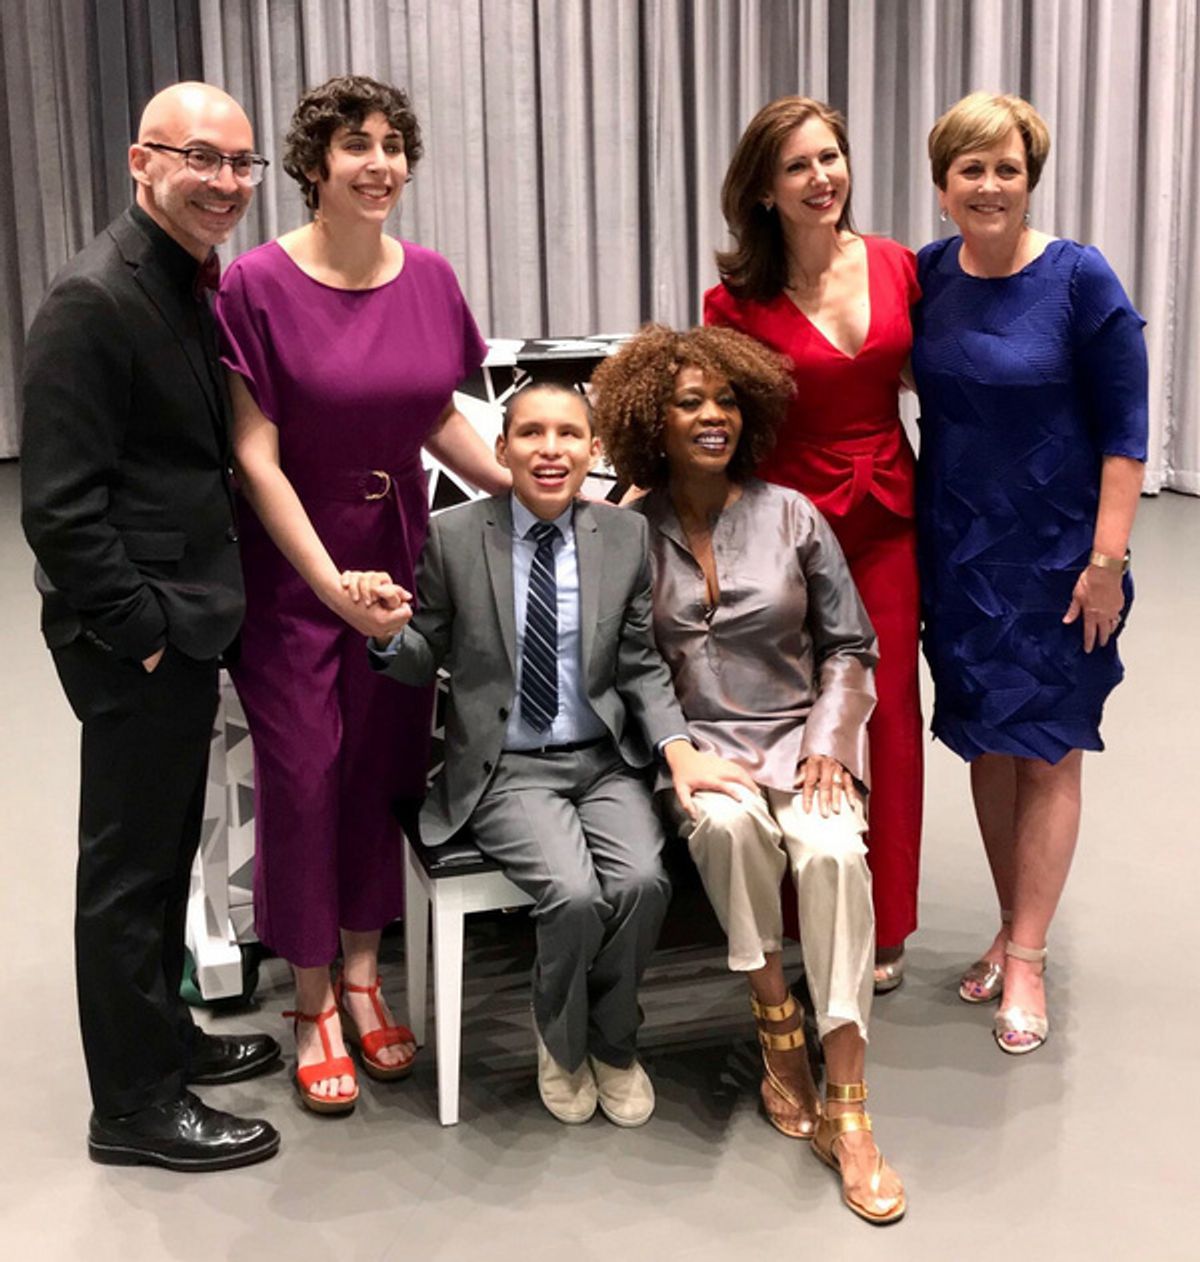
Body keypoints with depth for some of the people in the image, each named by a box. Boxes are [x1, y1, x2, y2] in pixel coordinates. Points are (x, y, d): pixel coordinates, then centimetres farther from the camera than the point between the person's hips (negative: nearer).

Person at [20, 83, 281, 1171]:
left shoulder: (200, 285, 9)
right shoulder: (94, 301, -19)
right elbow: (59, 508, -22)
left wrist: (198, 611, 9)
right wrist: (145, 629, -17)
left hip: (185, 622, 9)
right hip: (135, 639, -9)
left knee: (166, 848, 21)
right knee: (131, 866, 4)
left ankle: (164, 1036, 38)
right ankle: (134, 1107, 19)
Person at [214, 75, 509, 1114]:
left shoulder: (429, 279, 1)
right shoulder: (259, 286, -13)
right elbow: (255, 455, -15)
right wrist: (332, 584, -20)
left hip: (401, 557, 4)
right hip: (292, 571, -4)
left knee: (385, 764, 9)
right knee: (303, 774, 2)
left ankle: (361, 972, 28)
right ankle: (313, 1002, 20)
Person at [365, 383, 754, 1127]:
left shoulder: (627, 536, 1)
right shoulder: (454, 538, -4)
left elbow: (641, 666, 5)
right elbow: (427, 662, 3)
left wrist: (679, 748, -11)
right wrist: (389, 634, -20)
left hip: (604, 760, 3)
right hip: (506, 769, -2)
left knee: (643, 882, -24)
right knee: (576, 895, -26)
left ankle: (613, 1044, 7)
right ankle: (561, 1043, 8)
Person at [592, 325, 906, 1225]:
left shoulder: (790, 514, 5)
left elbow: (850, 647, 8)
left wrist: (828, 744, -6)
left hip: (799, 737, 1)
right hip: (693, 742, 0)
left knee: (833, 851, -31)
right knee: (727, 822, -36)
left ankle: (847, 1111, -25)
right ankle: (777, 1026, -14)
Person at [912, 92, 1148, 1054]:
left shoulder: (1079, 279, -11)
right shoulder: (928, 274, 1)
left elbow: (1123, 430, -10)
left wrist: (1108, 557, -14)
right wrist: (918, 533, 4)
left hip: (1054, 556, -4)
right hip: (957, 554, 4)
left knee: (1047, 750, 3)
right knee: (986, 741, 12)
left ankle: (1026, 959, 12)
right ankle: (1014, 928, 28)